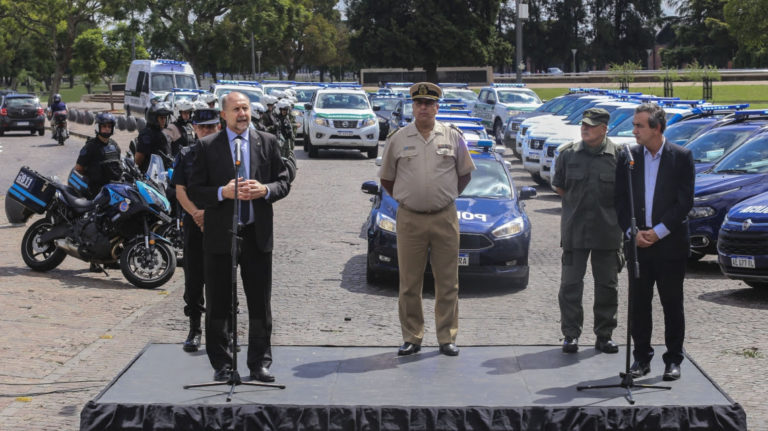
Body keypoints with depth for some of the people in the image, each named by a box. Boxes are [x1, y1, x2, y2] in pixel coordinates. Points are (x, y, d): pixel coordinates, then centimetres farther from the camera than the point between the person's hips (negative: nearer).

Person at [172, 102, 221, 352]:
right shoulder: (186, 155, 9)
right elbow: (180, 191, 3)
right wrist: (196, 213, -12)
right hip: (193, 222, 2)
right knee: (193, 277, 4)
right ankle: (194, 329, 13)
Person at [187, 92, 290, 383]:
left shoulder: (268, 142, 8)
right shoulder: (207, 146, 3)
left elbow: (284, 182, 8)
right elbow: (194, 190, 0)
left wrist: (265, 190, -12)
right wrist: (223, 193, -17)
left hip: (257, 235, 1)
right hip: (220, 235, -1)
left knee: (260, 304, 6)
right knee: (218, 304, 4)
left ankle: (260, 363, 17)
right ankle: (221, 364, 15)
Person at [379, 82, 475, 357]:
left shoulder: (452, 137, 5)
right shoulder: (397, 139, 4)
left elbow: (465, 173, 16)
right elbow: (387, 179, 14)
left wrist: (448, 197, 11)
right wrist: (404, 199, 9)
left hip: (445, 218, 0)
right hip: (409, 220, 0)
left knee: (447, 282, 3)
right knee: (409, 283, 2)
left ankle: (447, 337, 12)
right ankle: (412, 338, 11)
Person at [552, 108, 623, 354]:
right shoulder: (568, 154, 4)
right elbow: (559, 186, 14)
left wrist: (610, 210, 3)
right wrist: (577, 204, 8)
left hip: (607, 232, 0)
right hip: (574, 231, 0)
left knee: (607, 285, 7)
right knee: (570, 284, 0)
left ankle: (604, 335, 17)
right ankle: (571, 334, 8)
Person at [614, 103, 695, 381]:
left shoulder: (681, 157, -2)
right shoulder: (627, 158, 6)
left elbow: (685, 201, -6)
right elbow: (620, 200, 6)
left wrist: (658, 232, -11)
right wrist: (633, 232, -7)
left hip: (671, 245, -3)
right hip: (638, 244, 3)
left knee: (672, 304, 4)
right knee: (638, 304, 6)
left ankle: (673, 360, 14)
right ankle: (641, 358, 17)